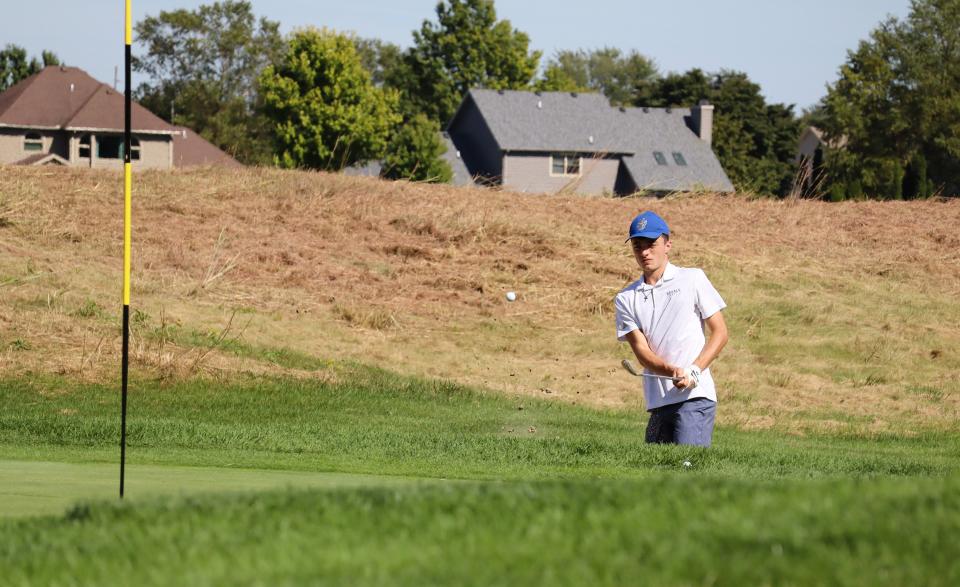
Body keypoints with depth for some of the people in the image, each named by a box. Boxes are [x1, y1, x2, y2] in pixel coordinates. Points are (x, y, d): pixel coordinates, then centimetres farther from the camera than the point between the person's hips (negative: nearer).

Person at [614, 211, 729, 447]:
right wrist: (673, 372, -18)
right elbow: (641, 350, 2)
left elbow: (720, 332, 4)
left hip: (695, 395, -4)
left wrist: (693, 372, -11)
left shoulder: (693, 279, 6)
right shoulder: (626, 299, 13)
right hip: (657, 401, 4)